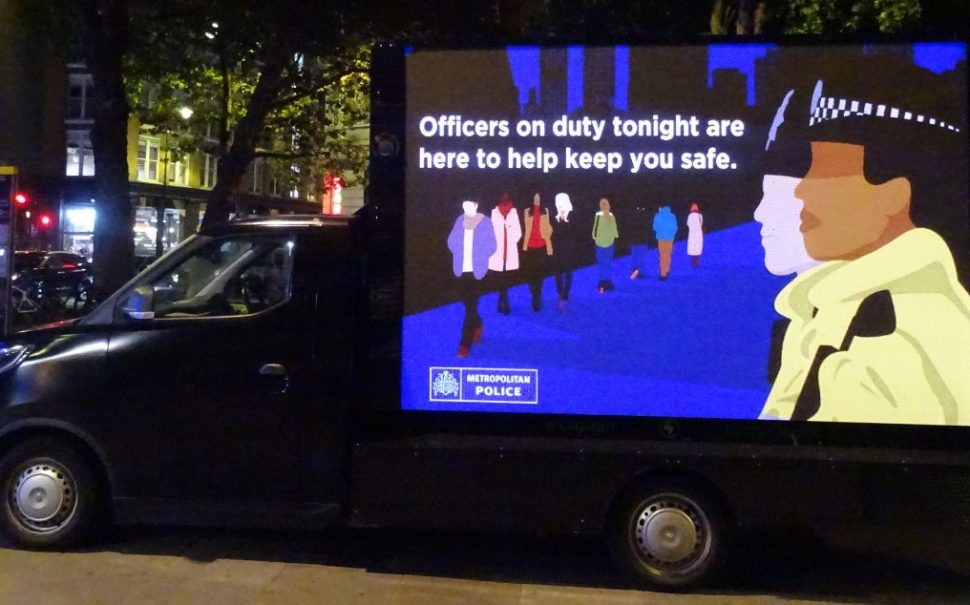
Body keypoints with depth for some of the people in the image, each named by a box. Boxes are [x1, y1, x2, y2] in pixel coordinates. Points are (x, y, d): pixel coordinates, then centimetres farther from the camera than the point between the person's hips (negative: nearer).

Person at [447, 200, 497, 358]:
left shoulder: (485, 222, -3)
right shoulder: (459, 220, 7)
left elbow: (491, 246, -1)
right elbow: (451, 242, 9)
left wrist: (479, 258, -5)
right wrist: (460, 256, -2)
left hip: (477, 270, -4)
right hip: (462, 269, 4)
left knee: (471, 305, -6)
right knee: (468, 303, 15)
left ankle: (465, 344, -5)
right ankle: (477, 325, 44)